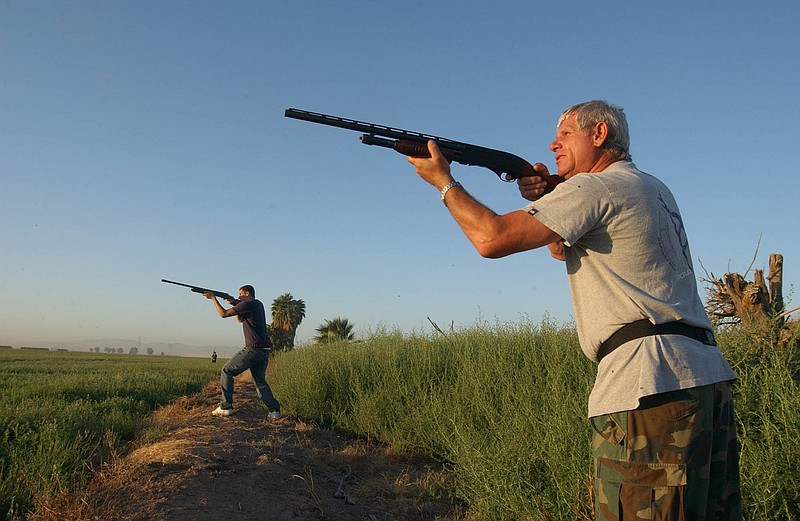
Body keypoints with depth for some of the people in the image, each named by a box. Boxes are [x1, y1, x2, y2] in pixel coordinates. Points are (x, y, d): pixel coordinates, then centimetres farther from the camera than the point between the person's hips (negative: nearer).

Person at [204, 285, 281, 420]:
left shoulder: (246, 304, -9)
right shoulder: (258, 304, 18)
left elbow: (224, 314, -4)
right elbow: (240, 319, 30)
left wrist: (213, 298, 7)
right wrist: (235, 304, 16)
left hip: (253, 349, -8)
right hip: (264, 351, 8)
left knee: (227, 371, 5)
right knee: (260, 381, 16)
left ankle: (226, 407, 4)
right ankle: (274, 410, 4)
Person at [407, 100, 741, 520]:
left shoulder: (595, 187, -7)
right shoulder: (653, 189, 23)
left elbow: (493, 238, -15)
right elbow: (565, 250, 31)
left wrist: (444, 182, 0)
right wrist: (543, 202, 15)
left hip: (651, 383, -10)